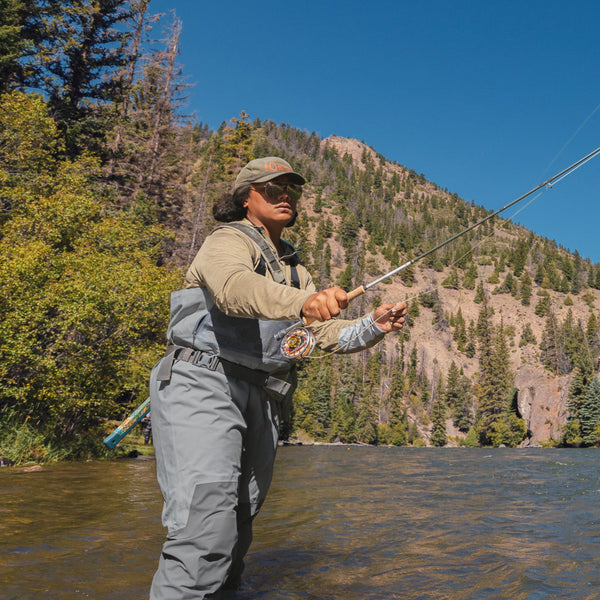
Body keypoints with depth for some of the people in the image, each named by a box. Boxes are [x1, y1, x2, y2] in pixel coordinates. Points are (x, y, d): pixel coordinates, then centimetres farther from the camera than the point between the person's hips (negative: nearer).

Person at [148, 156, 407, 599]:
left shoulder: (295, 271, 24)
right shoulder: (229, 241, -2)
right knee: (206, 529, -20)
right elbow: (234, 287, -26)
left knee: (237, 529, 13)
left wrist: (373, 327, -2)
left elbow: (328, 333, 18)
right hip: (202, 384, -8)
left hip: (260, 401, 8)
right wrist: (303, 302, -43)